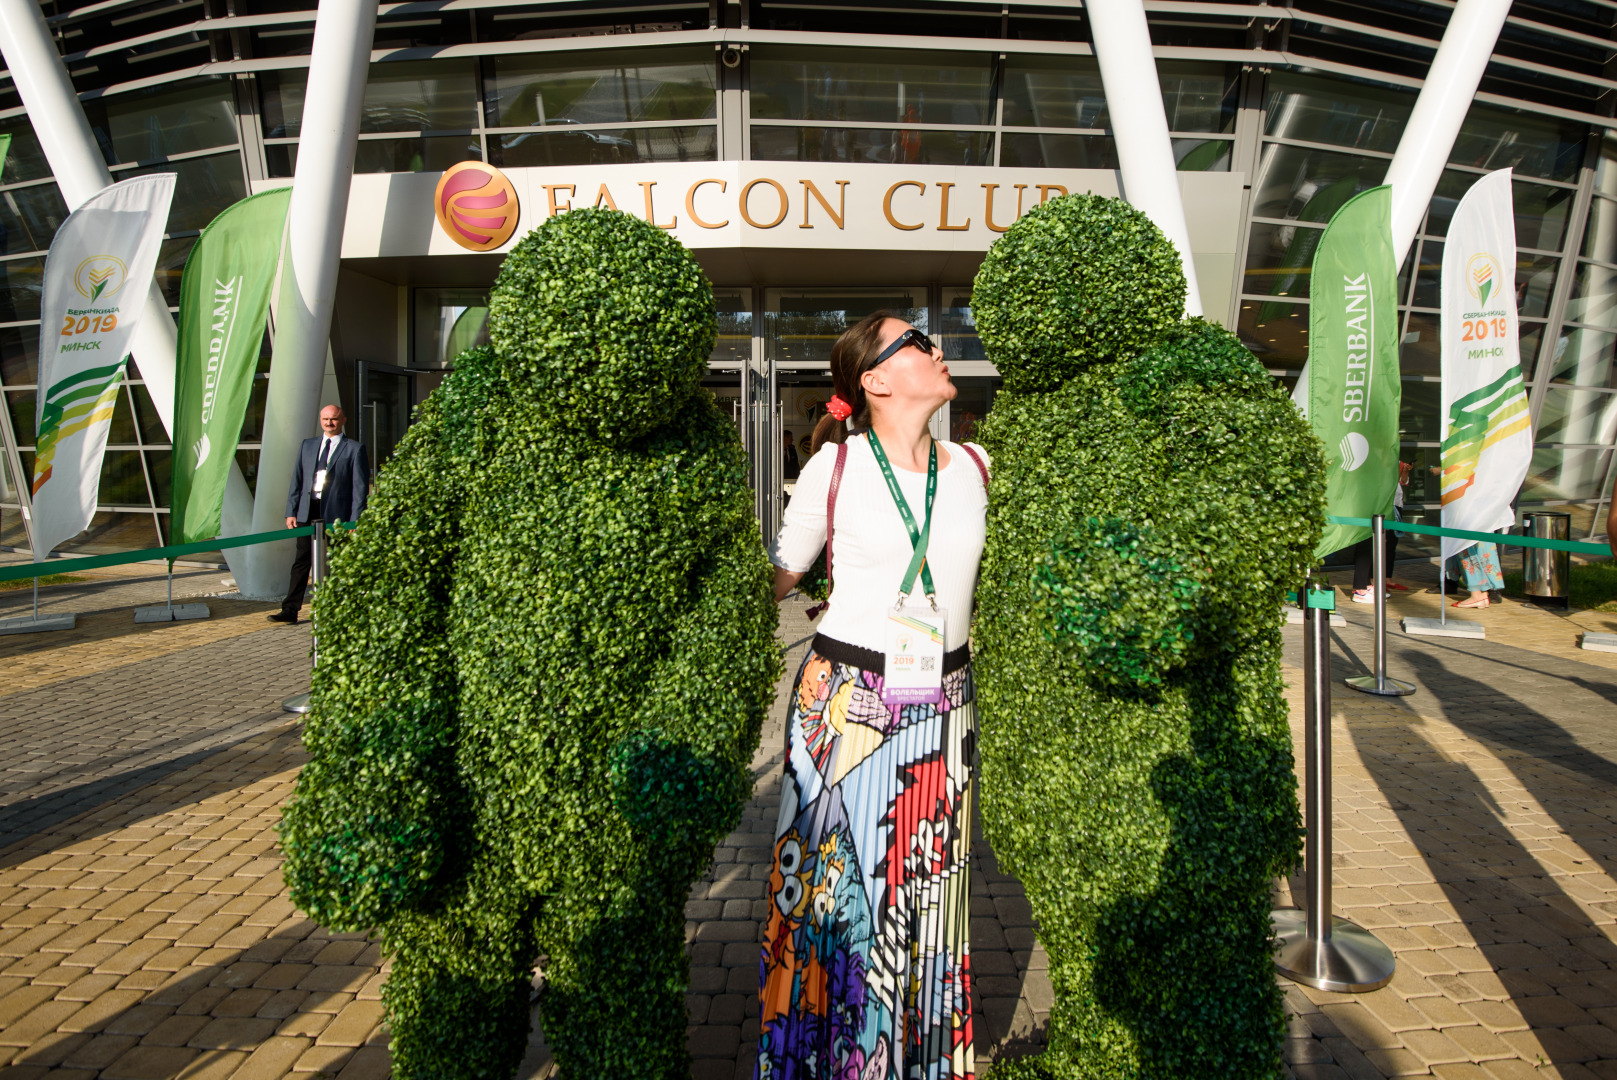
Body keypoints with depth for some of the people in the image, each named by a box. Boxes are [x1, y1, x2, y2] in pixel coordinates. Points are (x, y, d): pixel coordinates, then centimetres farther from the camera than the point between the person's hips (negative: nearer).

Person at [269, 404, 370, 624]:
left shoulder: (354, 449, 1)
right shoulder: (307, 446, 15)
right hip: (307, 512, 4)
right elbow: (297, 481, 15)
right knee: (301, 562, 5)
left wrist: (355, 521, -9)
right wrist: (291, 512, 6)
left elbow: (360, 488, -3)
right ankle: (290, 610, 8)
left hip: (336, 514, -4)